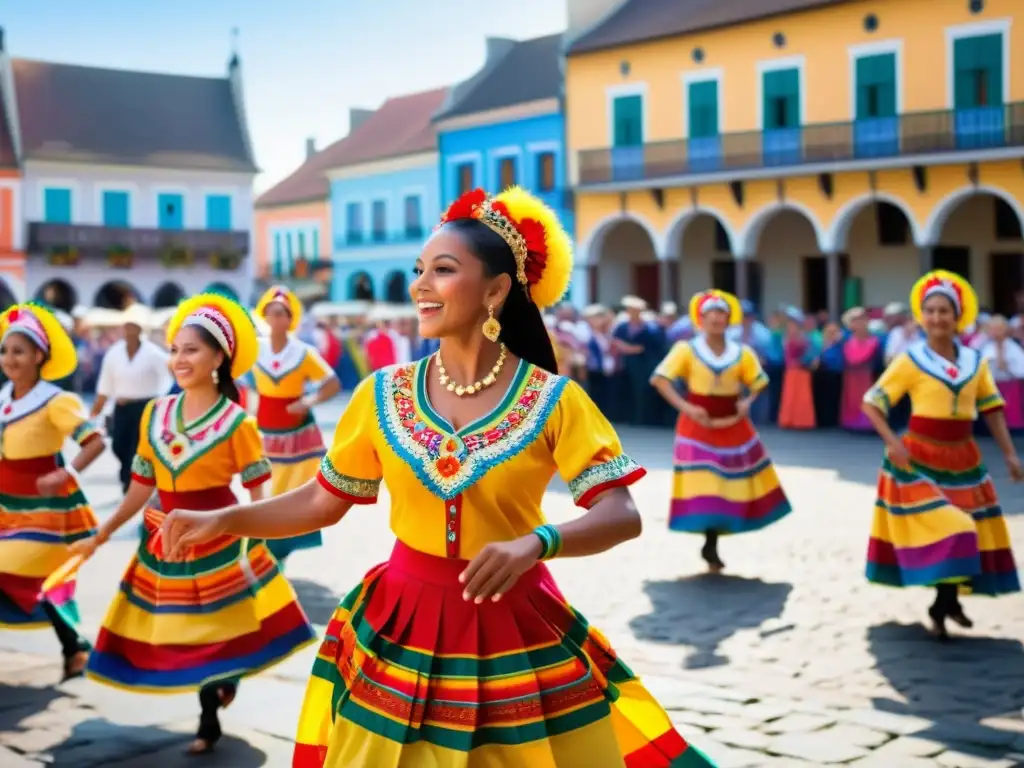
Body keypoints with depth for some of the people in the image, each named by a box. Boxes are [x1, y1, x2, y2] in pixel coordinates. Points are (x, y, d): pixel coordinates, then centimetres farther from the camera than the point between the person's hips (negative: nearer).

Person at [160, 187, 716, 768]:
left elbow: (622, 514, -16)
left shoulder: (553, 399, -10)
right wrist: (222, 521, -7)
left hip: (518, 629, -2)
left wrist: (535, 543, -34)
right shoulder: (383, 395, -1)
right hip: (401, 630, 2)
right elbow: (324, 501, 5)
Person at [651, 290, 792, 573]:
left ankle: (711, 546, 20)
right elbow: (659, 379, -10)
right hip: (698, 424, -3)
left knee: (731, 484, 6)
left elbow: (758, 383, 11)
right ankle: (711, 547, 5)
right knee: (704, 486, -8)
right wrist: (684, 407, -20)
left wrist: (747, 401, -10)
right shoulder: (686, 349, -7)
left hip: (732, 424, 4)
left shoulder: (742, 352, 1)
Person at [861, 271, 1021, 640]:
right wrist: (892, 442, -19)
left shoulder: (975, 361, 3)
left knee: (966, 532, 10)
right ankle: (942, 604, 2)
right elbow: (871, 402, -8)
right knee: (942, 533, -11)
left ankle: (948, 601, 27)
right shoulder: (910, 360, -9)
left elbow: (992, 409, 8)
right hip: (920, 458, -5)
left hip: (962, 458, 5)